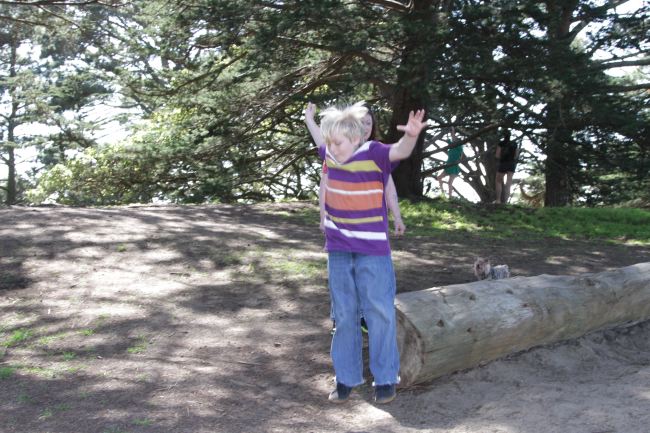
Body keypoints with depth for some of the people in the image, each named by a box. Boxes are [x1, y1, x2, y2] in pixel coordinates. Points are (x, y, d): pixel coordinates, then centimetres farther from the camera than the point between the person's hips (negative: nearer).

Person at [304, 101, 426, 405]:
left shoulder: (373, 154, -13)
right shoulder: (330, 154, 3)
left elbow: (400, 151, -32)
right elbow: (320, 139, 27)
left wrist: (411, 135, -54)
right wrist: (309, 119, 43)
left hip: (373, 250, -5)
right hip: (338, 251, 5)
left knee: (380, 313, 2)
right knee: (344, 315, 12)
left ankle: (386, 378, 16)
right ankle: (346, 378, 23)